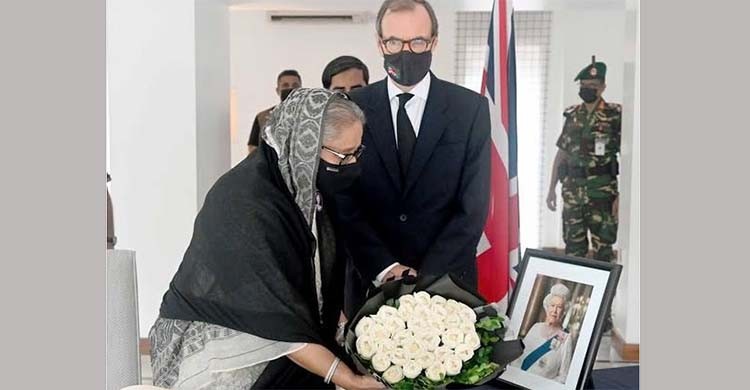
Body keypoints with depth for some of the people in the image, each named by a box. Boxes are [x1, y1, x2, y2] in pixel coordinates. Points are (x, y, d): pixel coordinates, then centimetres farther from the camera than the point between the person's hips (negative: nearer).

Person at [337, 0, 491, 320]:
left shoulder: (471, 108, -4)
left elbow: (473, 207, -7)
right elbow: (345, 204, -3)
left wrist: (425, 276, -14)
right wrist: (386, 268, -14)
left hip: (446, 279, 0)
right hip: (371, 281, 1)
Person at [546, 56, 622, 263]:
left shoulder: (615, 115, -3)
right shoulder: (572, 115, 11)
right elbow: (561, 154, 15)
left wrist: (621, 195, -13)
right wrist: (551, 189, 11)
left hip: (602, 191, -4)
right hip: (572, 190, 4)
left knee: (603, 249, -1)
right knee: (573, 246, 9)